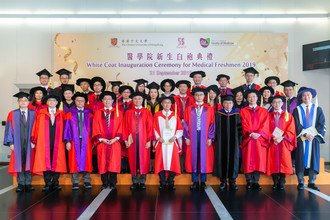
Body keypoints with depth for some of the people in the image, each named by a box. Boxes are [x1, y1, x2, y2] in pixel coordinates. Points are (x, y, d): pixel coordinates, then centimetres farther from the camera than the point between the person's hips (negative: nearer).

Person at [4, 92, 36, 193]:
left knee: (29, 163, 3)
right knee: (19, 163, 4)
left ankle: (28, 184, 12)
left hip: (30, 143, 0)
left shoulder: (33, 114, 4)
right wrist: (10, 142, -5)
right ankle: (21, 184, 12)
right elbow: (9, 129, 3)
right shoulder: (12, 114, 5)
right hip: (17, 143, 0)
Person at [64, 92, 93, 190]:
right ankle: (75, 182, 10)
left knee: (87, 160, 3)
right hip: (74, 141, -1)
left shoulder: (89, 113, 7)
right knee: (74, 161, 2)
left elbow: (92, 127, 5)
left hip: (86, 141, 1)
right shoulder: (70, 113, 5)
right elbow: (67, 128, 2)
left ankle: (87, 181, 11)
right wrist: (67, 141, -6)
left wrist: (92, 140, -1)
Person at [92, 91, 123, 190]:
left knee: (114, 163, -2)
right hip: (102, 142, 1)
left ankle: (112, 183, 7)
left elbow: (120, 127, 3)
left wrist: (116, 138, -10)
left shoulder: (118, 113, 8)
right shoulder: (98, 113, 9)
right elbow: (96, 128, 4)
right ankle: (104, 183, 12)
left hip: (115, 142, 0)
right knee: (103, 163, 2)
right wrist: (101, 139, -8)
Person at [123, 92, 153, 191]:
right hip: (132, 140, 1)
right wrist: (125, 139, -3)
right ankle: (135, 182, 13)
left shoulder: (147, 112, 4)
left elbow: (150, 127, 0)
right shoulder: (128, 113, 8)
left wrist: (149, 140, -6)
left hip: (143, 139, -1)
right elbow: (125, 127, 6)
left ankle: (142, 182, 10)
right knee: (133, 160, 4)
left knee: (144, 160, 1)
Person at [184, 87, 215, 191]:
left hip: (204, 136, 0)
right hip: (192, 136, 1)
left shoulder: (209, 109, 4)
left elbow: (212, 124, 2)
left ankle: (203, 181, 14)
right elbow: (186, 124, 4)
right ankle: (195, 181, 12)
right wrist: (186, 137, -4)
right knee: (193, 157, 3)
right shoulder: (189, 109, 6)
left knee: (204, 157, 4)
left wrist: (210, 137, -6)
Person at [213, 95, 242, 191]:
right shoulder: (218, 114, 4)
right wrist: (216, 140, -2)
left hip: (234, 141, 0)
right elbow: (216, 129, 5)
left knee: (233, 159, 2)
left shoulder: (237, 114, 4)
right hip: (222, 141, 0)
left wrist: (239, 140, -4)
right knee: (222, 159, 1)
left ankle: (232, 181, 10)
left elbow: (240, 129, 3)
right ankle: (223, 181, 10)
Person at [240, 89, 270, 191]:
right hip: (247, 138, -1)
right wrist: (250, 133, -17)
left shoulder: (264, 111, 12)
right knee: (248, 160, -2)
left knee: (259, 160, -1)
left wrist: (258, 133, -15)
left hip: (260, 139, 1)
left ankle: (256, 181, 5)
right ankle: (249, 182, 4)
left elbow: (265, 125, 1)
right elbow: (244, 125, -1)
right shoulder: (243, 111, 9)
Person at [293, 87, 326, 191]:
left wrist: (313, 134, -11)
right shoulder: (297, 110, 5)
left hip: (314, 138, 2)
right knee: (301, 159, -2)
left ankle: (311, 182, 10)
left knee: (314, 159, 2)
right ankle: (300, 182, 4)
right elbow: (296, 125, -3)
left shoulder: (318, 109, 9)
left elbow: (321, 124, 2)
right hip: (301, 138, -1)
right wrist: (305, 134, -14)